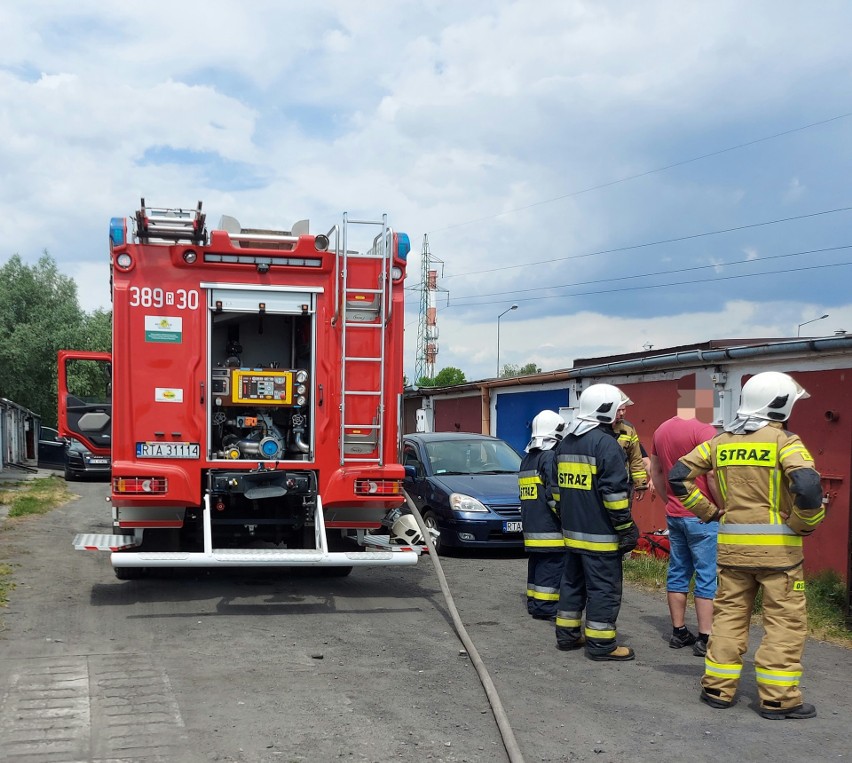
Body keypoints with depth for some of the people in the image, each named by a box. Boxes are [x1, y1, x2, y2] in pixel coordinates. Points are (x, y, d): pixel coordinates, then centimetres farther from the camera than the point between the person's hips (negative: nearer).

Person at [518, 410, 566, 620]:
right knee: (552, 566, -6)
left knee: (536, 564, 14)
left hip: (530, 525, 9)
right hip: (550, 528, -9)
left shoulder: (527, 459, 17)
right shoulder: (550, 457, -13)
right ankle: (545, 607, -6)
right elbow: (555, 494, -19)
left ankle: (534, 603, 18)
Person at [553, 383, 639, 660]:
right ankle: (601, 644, 3)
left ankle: (567, 634, 23)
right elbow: (614, 491, -19)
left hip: (572, 530, 8)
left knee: (572, 581, 17)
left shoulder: (565, 443, 13)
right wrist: (626, 527, -13)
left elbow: (558, 486, 20)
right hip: (600, 533, -8)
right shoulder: (606, 443, -15)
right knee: (604, 587, -1)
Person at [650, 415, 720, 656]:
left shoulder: (661, 430, 7)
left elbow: (656, 474, 13)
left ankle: (678, 632, 20)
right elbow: (713, 475, -20)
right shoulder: (704, 430, -16)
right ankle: (705, 639, 2)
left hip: (674, 514, 7)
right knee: (708, 576, -1)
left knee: (677, 573, 13)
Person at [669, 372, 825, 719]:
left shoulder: (721, 441, 7)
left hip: (732, 544, 5)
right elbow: (806, 484, -24)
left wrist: (708, 511, 11)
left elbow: (678, 476, 7)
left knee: (729, 615, 15)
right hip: (777, 545, -5)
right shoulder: (783, 440, -9)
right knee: (785, 621, 6)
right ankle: (778, 698, 9)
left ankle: (718, 688, 19)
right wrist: (805, 524, -8)